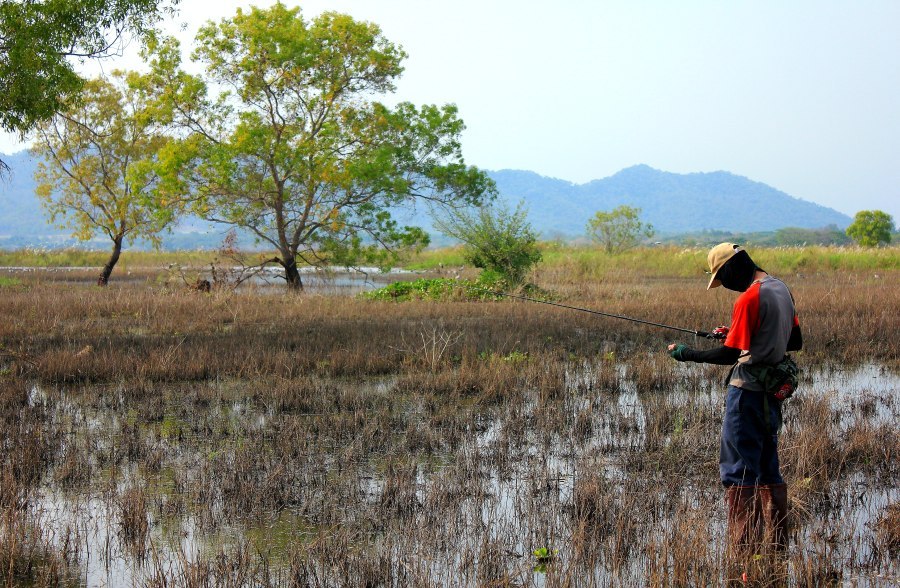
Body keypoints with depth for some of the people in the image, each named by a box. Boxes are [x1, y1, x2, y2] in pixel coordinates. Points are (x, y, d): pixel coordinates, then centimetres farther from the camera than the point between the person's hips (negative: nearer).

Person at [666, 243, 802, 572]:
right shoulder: (781, 289, 10)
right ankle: (778, 546, 20)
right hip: (773, 392, 9)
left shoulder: (749, 298, -17)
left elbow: (730, 355, -18)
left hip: (747, 392, -9)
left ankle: (744, 554, -8)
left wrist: (686, 354, -8)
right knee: (768, 469, 16)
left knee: (738, 471, -6)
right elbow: (795, 342, 18)